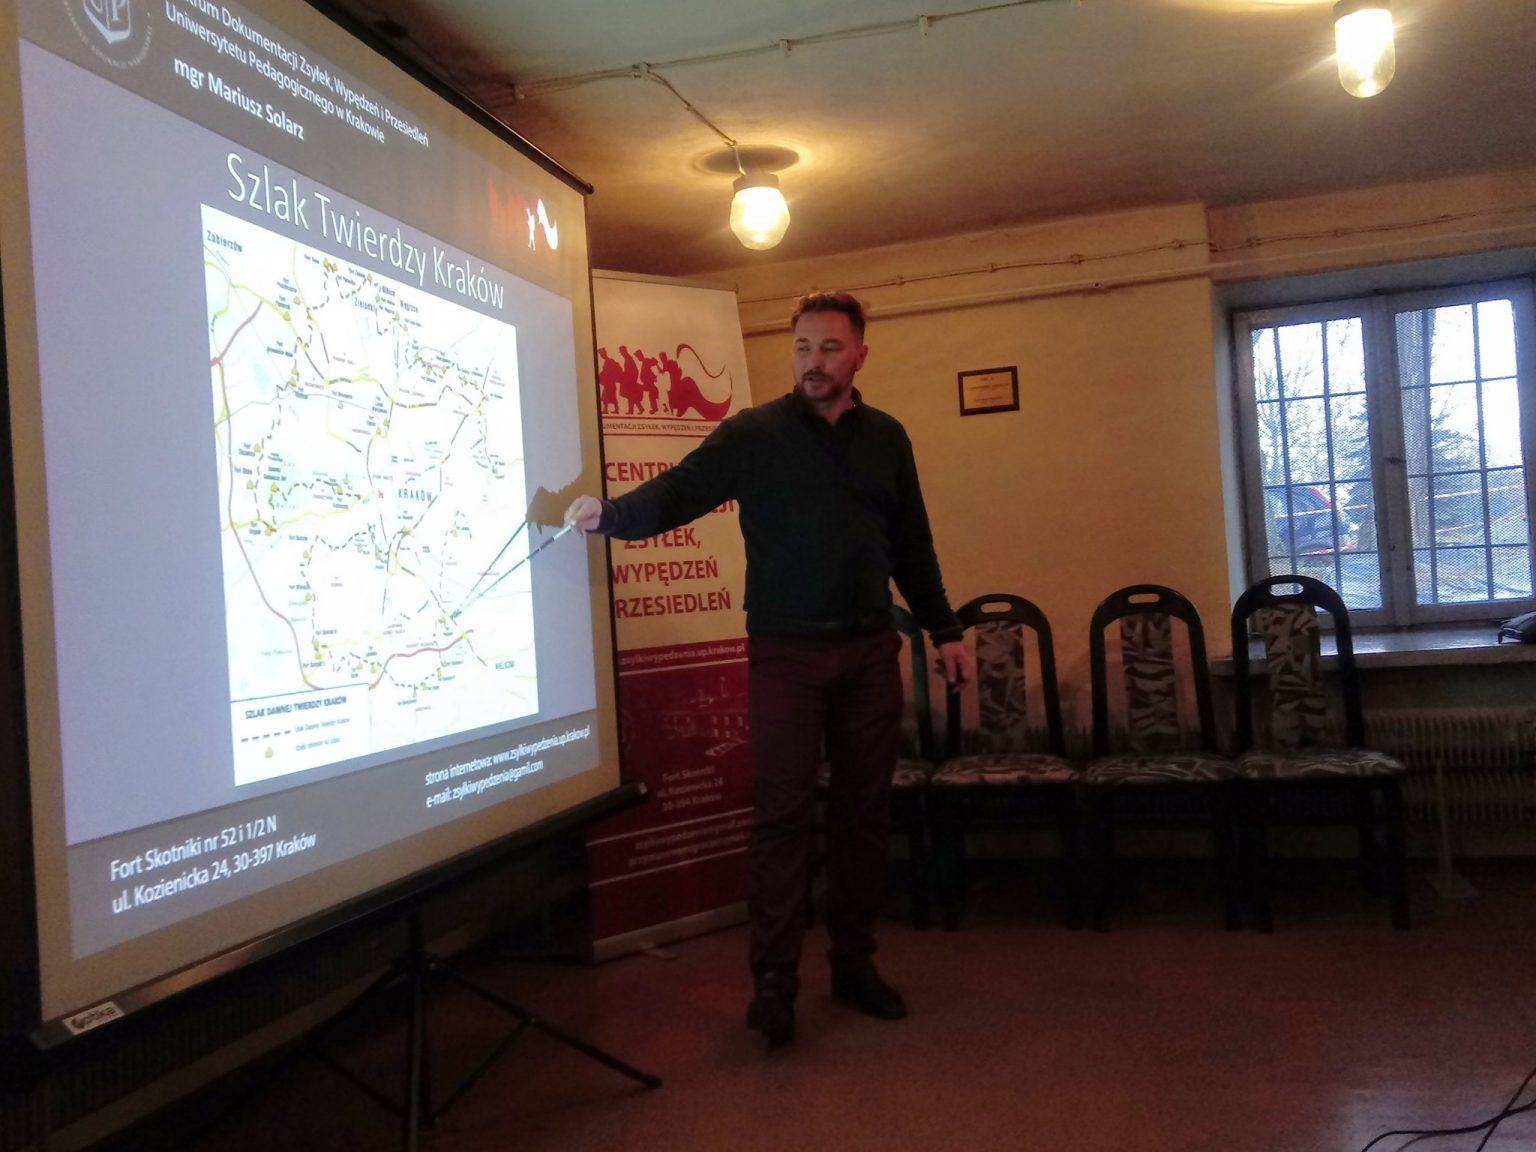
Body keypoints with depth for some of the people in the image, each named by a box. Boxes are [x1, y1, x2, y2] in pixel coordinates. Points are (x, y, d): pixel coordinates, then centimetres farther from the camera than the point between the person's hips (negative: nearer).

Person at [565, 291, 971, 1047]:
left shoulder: (886, 439, 10)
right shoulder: (753, 434, -1)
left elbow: (912, 546, 15)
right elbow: (678, 493, -11)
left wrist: (943, 630, 13)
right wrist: (609, 514, -29)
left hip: (870, 652, 4)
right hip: (785, 653, -3)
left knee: (865, 809, 8)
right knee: (781, 815, -5)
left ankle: (854, 962, 22)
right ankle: (773, 981, 5)